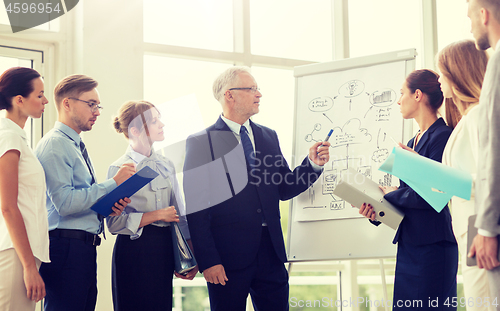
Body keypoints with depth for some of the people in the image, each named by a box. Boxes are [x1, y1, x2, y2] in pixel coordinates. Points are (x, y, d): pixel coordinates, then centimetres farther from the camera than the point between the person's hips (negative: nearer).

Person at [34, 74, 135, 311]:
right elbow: (64, 203, -19)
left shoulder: (76, 147, 21)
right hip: (65, 248, -10)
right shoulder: (54, 144, -9)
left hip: (84, 251, 10)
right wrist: (114, 183, -14)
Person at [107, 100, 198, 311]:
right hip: (135, 249, -5)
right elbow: (114, 223, -13)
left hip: (165, 247, 5)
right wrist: (158, 215, -13)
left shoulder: (166, 165, 10)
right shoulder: (119, 169, -7)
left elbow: (179, 214, 11)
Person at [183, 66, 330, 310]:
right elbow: (196, 208, -9)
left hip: (271, 253, 5)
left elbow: (284, 189, 15)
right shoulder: (200, 143, -5)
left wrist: (312, 164, -2)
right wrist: (207, 261, -14)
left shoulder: (269, 136, 13)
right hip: (227, 258, -5)